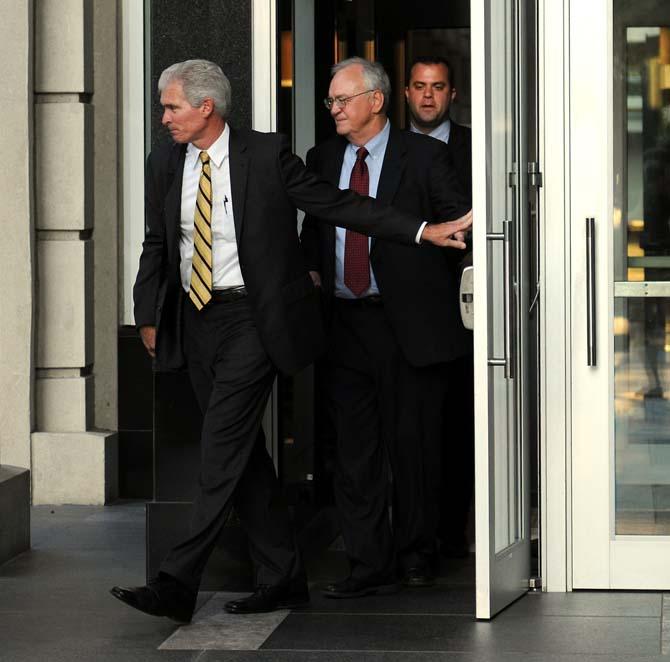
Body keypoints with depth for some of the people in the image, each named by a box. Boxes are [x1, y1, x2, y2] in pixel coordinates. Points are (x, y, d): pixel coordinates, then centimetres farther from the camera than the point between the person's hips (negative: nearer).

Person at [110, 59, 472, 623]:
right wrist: (149, 317, 11)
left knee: (223, 448, -12)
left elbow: (338, 205, -2)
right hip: (194, 320, 6)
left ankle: (178, 584, -15)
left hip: (251, 319, -6)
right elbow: (157, 244, 19)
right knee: (243, 453, 8)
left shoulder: (267, 155, -6)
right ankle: (282, 580, 17)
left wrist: (421, 231, -7)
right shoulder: (165, 164, 9)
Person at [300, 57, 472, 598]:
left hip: (408, 323, -4)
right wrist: (311, 274, 5)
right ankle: (370, 566, 6)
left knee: (412, 441, 4)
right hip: (345, 322, 4)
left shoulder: (424, 157, -1)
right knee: (356, 447, 2)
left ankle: (416, 552, 20)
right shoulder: (323, 159, 13)